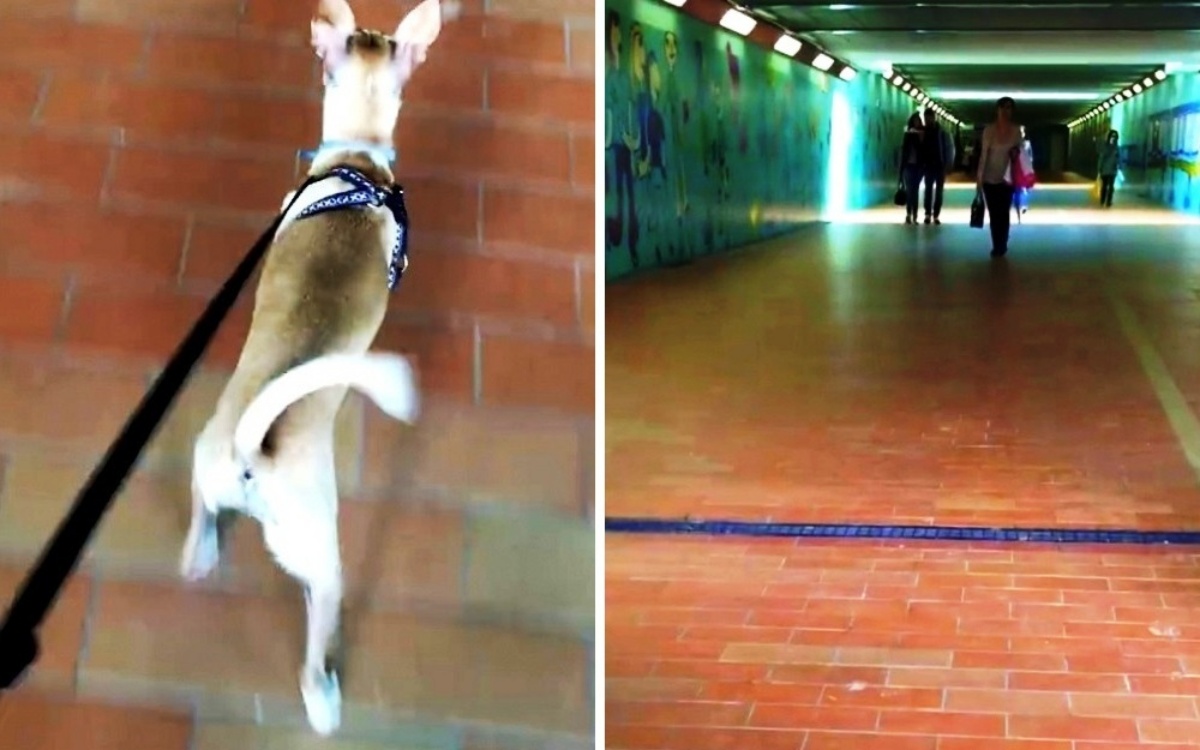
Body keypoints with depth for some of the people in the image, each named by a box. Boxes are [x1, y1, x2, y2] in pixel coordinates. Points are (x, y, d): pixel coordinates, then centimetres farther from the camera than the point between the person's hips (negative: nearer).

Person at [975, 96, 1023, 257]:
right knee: (993, 214, 3)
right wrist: (979, 177, -7)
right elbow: (984, 155, -4)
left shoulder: (1016, 130, -1)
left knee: (1004, 213, 0)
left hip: (1007, 178, 1)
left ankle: (1001, 246, 9)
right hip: (990, 178, -1)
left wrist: (1016, 153, -9)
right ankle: (998, 246, 11)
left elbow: (1019, 150, 12)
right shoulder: (989, 130, -6)